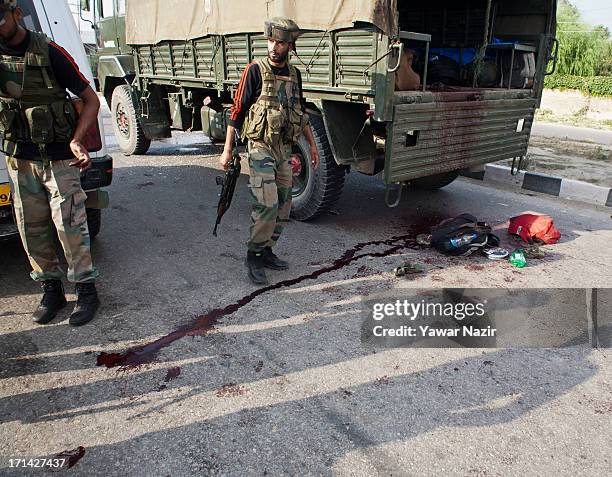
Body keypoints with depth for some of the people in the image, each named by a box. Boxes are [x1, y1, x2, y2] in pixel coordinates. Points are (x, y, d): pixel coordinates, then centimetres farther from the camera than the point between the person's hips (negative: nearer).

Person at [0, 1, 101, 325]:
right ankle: (51, 290, 24)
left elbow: (91, 99, -8)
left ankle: (86, 290, 11)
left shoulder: (48, 52, -9)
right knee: (31, 229, 9)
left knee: (68, 224, -3)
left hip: (58, 157, -5)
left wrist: (76, 141, -19)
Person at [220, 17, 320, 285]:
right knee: (267, 204, -15)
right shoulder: (256, 70, -5)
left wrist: (312, 144, 18)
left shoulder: (294, 74, 12)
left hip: (284, 149, 7)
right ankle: (253, 256, 1)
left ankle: (266, 252, 22)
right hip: (261, 147, -6)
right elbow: (237, 110, -6)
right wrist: (227, 150, -10)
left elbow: (300, 112, 21)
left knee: (283, 206, 9)